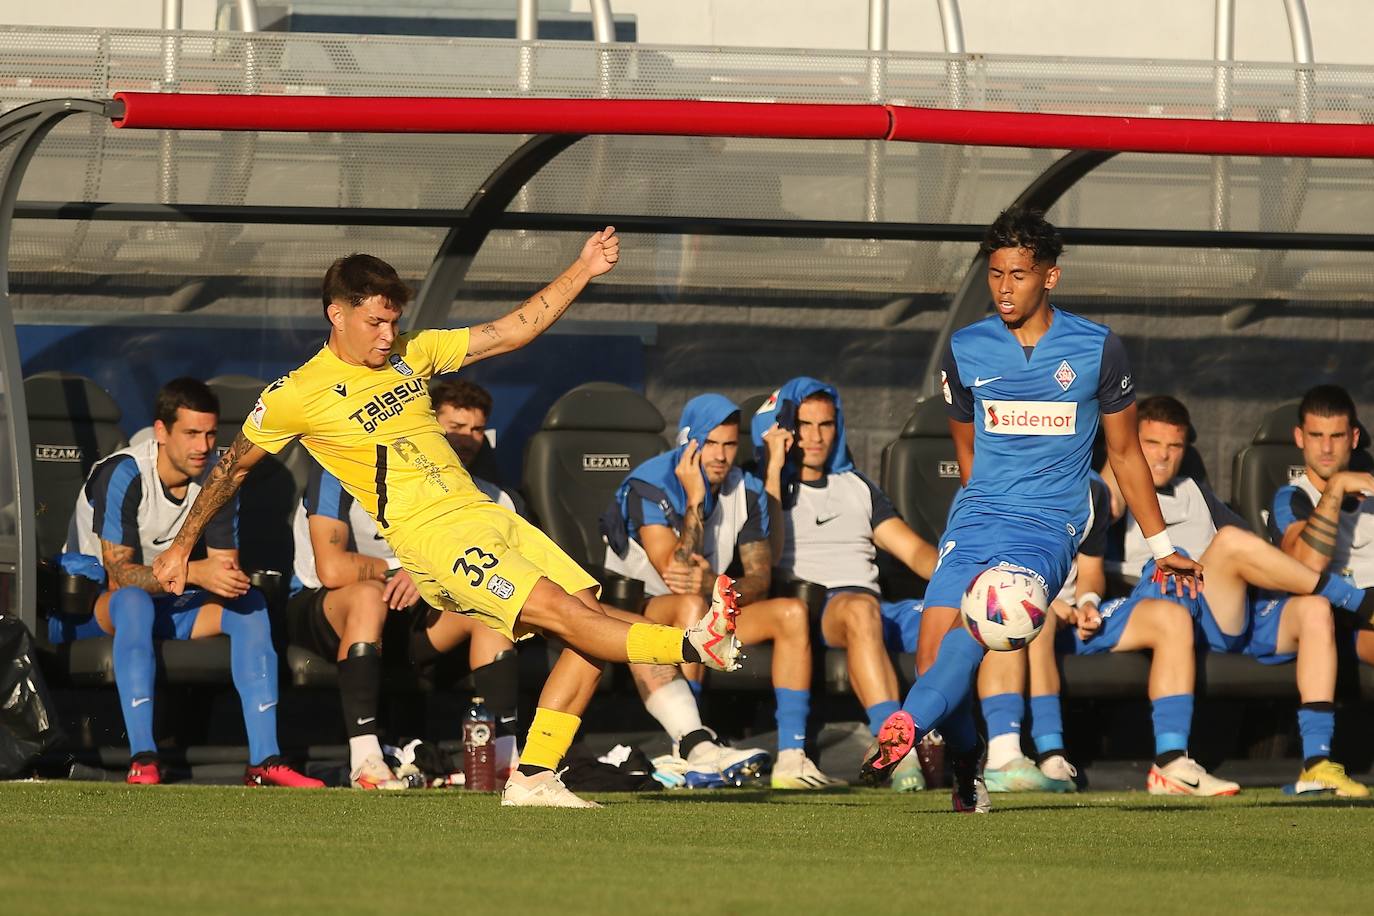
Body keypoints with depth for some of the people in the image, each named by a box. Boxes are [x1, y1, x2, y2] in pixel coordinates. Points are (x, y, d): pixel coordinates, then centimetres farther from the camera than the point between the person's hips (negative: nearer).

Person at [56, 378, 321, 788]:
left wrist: (232, 580, -30)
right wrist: (195, 573, -41)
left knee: (250, 604, -17)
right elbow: (118, 573, -28)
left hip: (164, 603, 6)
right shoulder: (123, 475, -23)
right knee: (134, 600, -40)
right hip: (90, 607, -6)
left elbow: (226, 566, -4)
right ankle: (142, 760, -48)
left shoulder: (216, 478, -3)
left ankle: (264, 761, -26)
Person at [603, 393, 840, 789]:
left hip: (709, 613, 6)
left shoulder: (747, 492, 2)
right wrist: (695, 501, -28)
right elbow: (674, 574, -26)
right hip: (635, 607, -6)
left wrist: (713, 585, -27)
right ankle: (695, 746, -52)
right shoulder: (650, 485, -16)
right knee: (689, 605, -38)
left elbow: (760, 577, -5)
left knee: (791, 612, -14)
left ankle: (792, 757, -24)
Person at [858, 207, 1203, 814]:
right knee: (932, 654, -12)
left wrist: (1162, 547, 14)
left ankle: (907, 726, -42)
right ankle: (966, 775, 8)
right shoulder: (965, 351, 7)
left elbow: (1124, 453, 12)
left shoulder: (1097, 350, 2)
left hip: (1050, 522, -3)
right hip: (977, 516, 3)